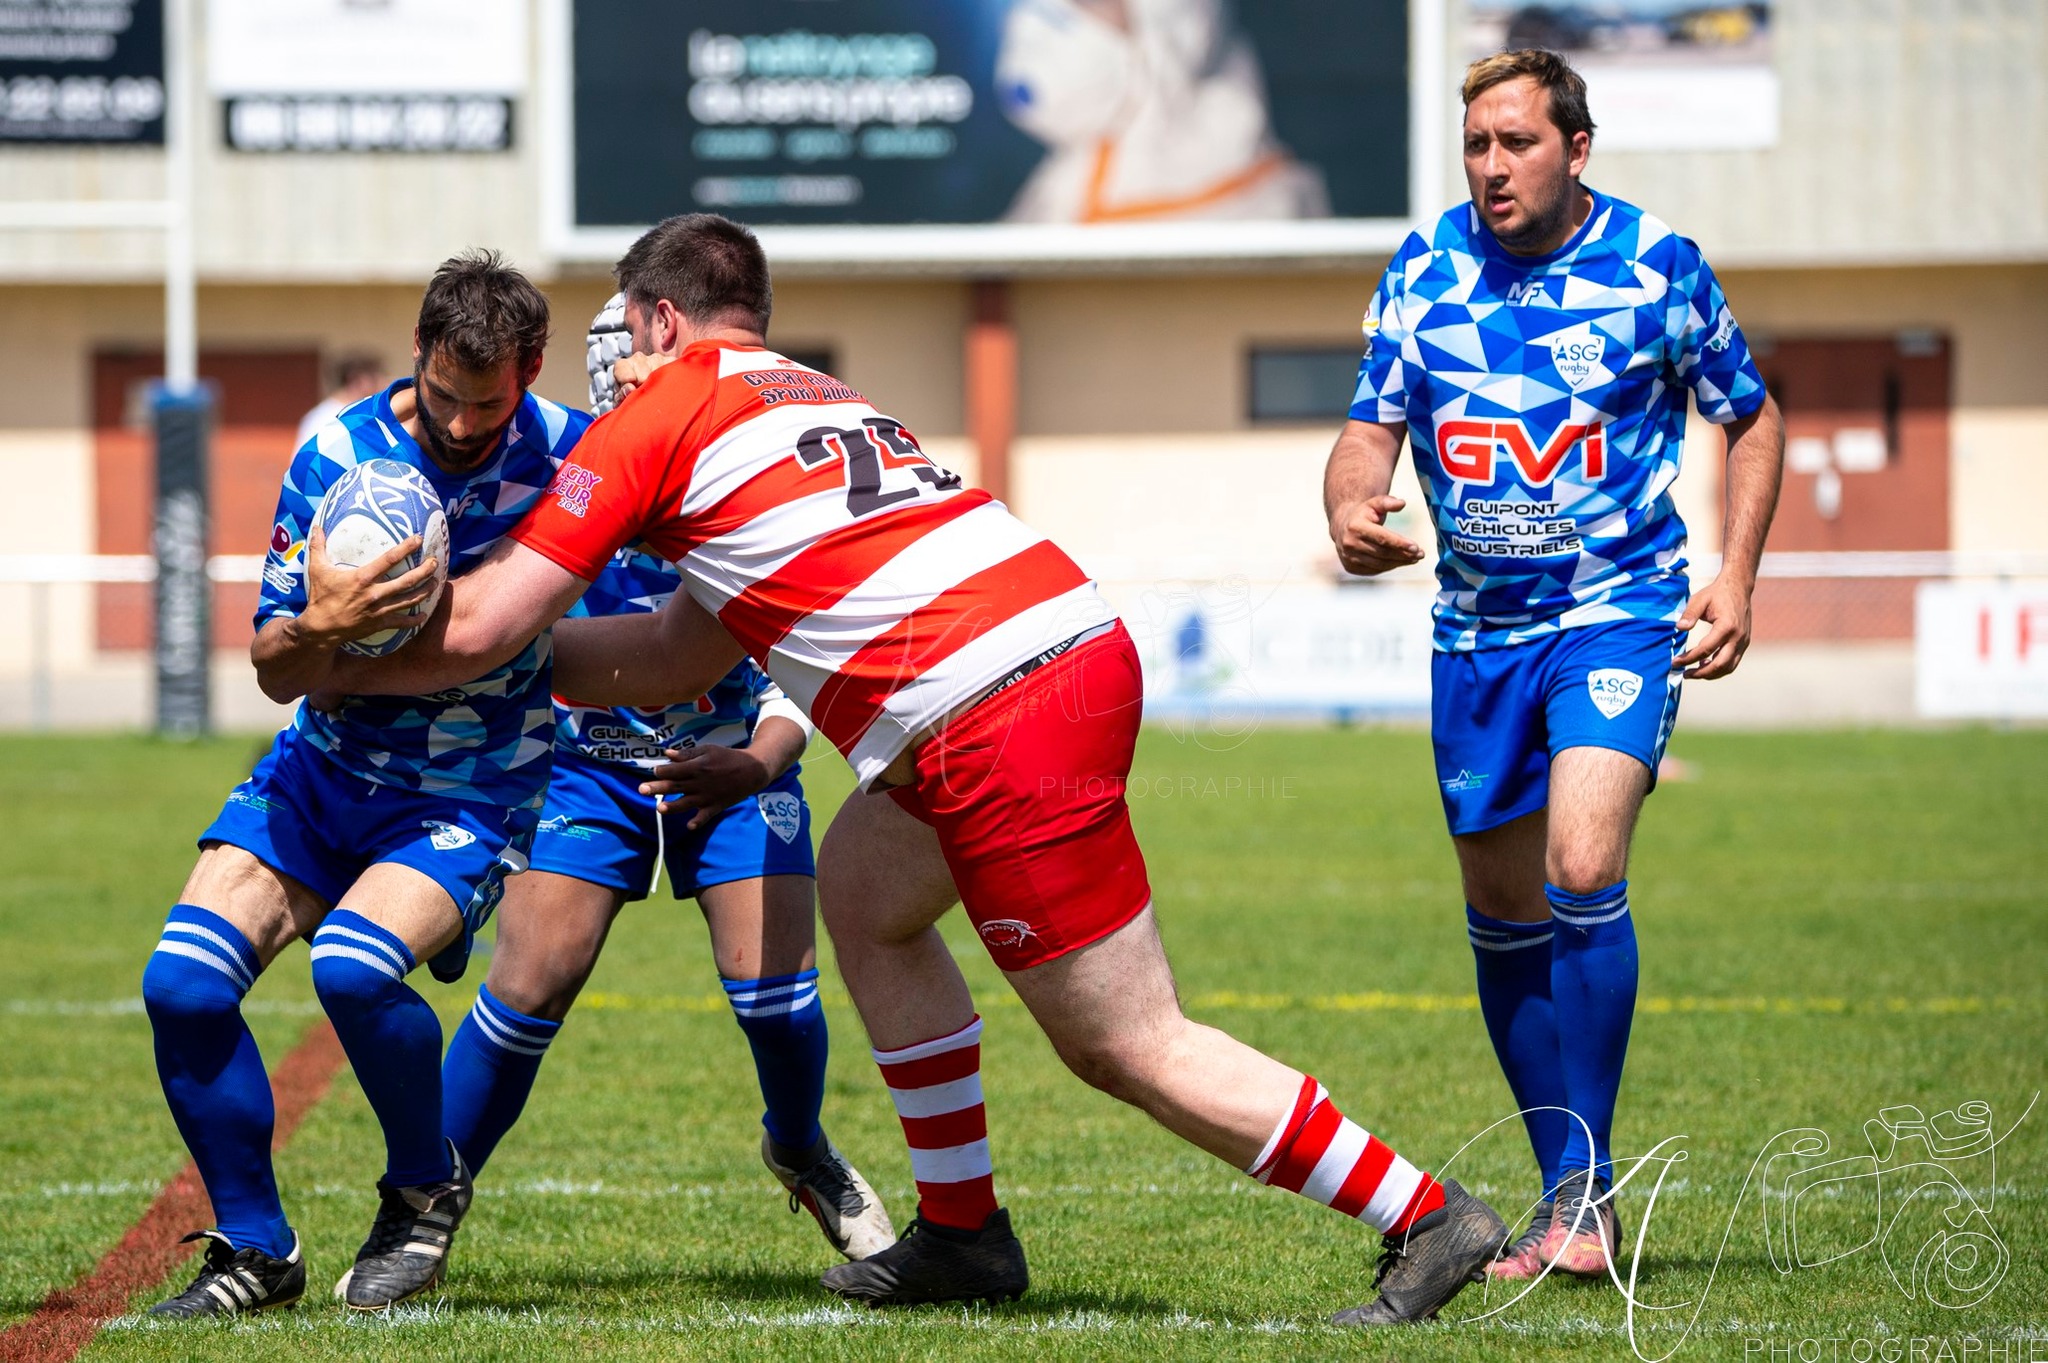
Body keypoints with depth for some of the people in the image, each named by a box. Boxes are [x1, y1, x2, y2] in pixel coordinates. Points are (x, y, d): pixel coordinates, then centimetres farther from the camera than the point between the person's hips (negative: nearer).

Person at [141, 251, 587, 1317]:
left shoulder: (568, 453, -13)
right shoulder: (337, 457, -12)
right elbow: (274, 670, -11)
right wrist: (318, 629, -31)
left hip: (470, 798, -3)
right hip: (324, 772, 3)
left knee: (354, 968, -30)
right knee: (183, 983, -14)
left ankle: (426, 1191, -1)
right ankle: (256, 1250, 3)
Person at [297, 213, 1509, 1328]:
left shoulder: (660, 419, 6)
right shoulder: (820, 399, 30)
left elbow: (482, 627, 5)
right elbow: (686, 659, 34)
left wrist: (346, 669, 22)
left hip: (1000, 728, -9)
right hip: (1081, 635, 9)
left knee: (1134, 1050, -3)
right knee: (863, 890, 26)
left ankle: (1428, 1217, -4)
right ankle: (963, 1232, 26)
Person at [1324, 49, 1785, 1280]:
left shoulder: (1655, 263, -6)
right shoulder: (1426, 267, 1)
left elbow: (1754, 419, 6)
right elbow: (1372, 429, 2)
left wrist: (1736, 576, -6)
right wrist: (1351, 507, -21)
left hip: (1622, 612, -4)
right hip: (1480, 627, 4)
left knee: (1583, 869, -22)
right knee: (1504, 911, 7)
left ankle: (1588, 1191, -13)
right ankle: (1570, 1197, 20)